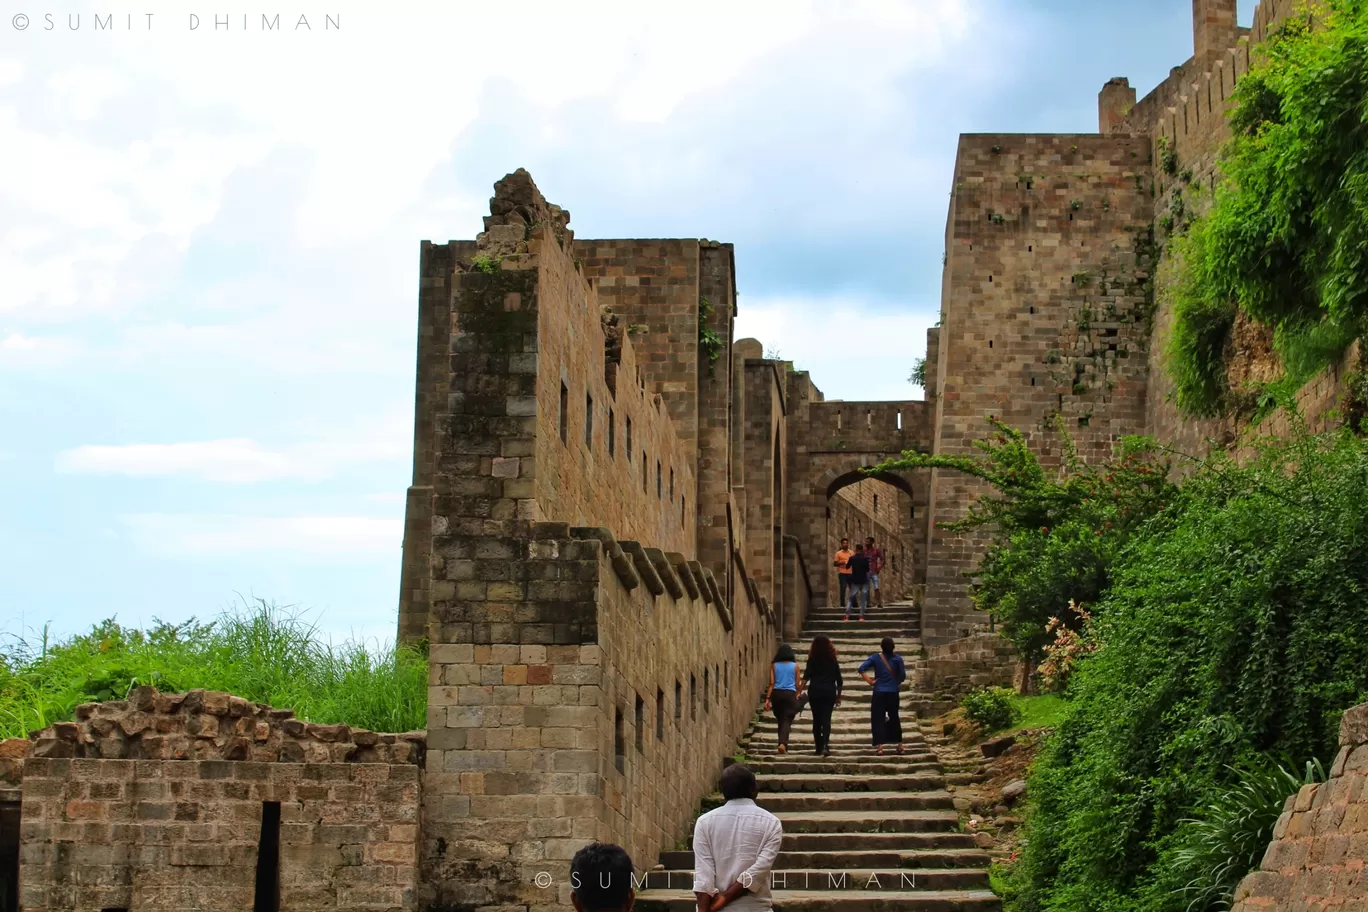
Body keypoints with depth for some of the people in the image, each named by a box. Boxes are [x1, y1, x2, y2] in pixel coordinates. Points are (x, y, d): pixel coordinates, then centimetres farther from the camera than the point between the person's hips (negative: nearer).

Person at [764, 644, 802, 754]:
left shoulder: (774, 665, 4)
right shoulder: (795, 665, 1)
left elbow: (771, 683, -1)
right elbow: (797, 684, 5)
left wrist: (768, 698, -1)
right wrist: (799, 693, 24)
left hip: (776, 694, 2)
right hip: (790, 694, -2)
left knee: (780, 720, 15)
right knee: (787, 721, -4)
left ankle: (782, 743, 16)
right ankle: (783, 743, -24)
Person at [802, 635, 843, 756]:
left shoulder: (813, 659, 0)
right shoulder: (832, 659, 6)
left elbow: (806, 677, -11)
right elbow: (839, 680, 8)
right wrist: (839, 696, 16)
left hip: (815, 691, -1)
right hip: (829, 691, 1)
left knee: (817, 719, 9)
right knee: (826, 718, -3)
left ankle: (819, 747, 13)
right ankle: (825, 745, -22)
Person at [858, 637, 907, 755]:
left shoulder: (876, 658, -4)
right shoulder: (897, 658, -4)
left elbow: (861, 669, -12)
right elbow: (903, 675, -5)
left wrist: (869, 681, -4)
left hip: (879, 693, -1)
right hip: (893, 693, 2)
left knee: (878, 719, 2)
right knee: (894, 718, 16)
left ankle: (879, 746, -6)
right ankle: (899, 744, 19)